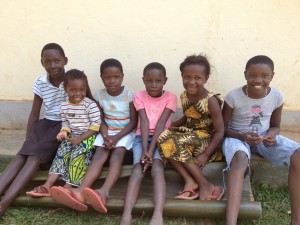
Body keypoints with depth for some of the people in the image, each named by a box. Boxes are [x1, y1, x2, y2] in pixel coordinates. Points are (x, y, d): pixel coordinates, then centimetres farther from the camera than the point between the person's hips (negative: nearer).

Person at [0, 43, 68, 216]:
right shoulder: (40, 83, 1)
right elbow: (34, 114, 9)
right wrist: (28, 139, 2)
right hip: (46, 124, 5)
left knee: (36, 156, -22)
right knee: (22, 156, -16)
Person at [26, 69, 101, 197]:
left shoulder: (90, 105, -14)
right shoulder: (64, 106, 5)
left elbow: (95, 126, -15)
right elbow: (65, 123, 13)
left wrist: (81, 138, -21)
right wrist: (64, 132, -11)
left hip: (87, 136, -5)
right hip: (72, 136, 5)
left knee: (77, 155, -25)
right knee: (61, 153, -13)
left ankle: (68, 187, -24)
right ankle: (48, 185, -18)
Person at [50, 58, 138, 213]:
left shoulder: (129, 94, -8)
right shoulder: (100, 95, 2)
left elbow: (133, 122, -9)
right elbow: (101, 120, 3)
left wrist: (116, 137, -20)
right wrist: (106, 136, -19)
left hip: (125, 132, -3)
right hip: (107, 132, 3)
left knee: (117, 155, -32)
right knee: (99, 155, -25)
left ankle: (104, 192, -56)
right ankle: (80, 191, -49)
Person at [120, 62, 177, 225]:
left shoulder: (170, 98, 2)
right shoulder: (139, 96, 5)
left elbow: (161, 123, -11)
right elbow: (144, 122, -8)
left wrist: (151, 150, -21)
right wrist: (144, 149, -21)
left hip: (161, 138, -1)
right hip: (142, 137, 1)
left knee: (157, 168, -31)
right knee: (138, 169, -27)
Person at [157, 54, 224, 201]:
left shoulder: (211, 101, -18)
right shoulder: (184, 96, 1)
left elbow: (220, 131, -15)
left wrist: (206, 154, -23)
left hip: (205, 138, -6)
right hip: (189, 134, 6)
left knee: (175, 142, -30)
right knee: (163, 138, -20)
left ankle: (205, 185, -20)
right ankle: (189, 181, -23)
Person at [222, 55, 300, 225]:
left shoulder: (277, 96, -7)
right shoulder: (233, 96, -17)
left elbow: (275, 125, 7)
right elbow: (223, 128, -7)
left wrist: (272, 135, -18)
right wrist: (243, 136, -26)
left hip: (264, 136, 4)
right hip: (237, 137, -3)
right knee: (240, 158, -40)